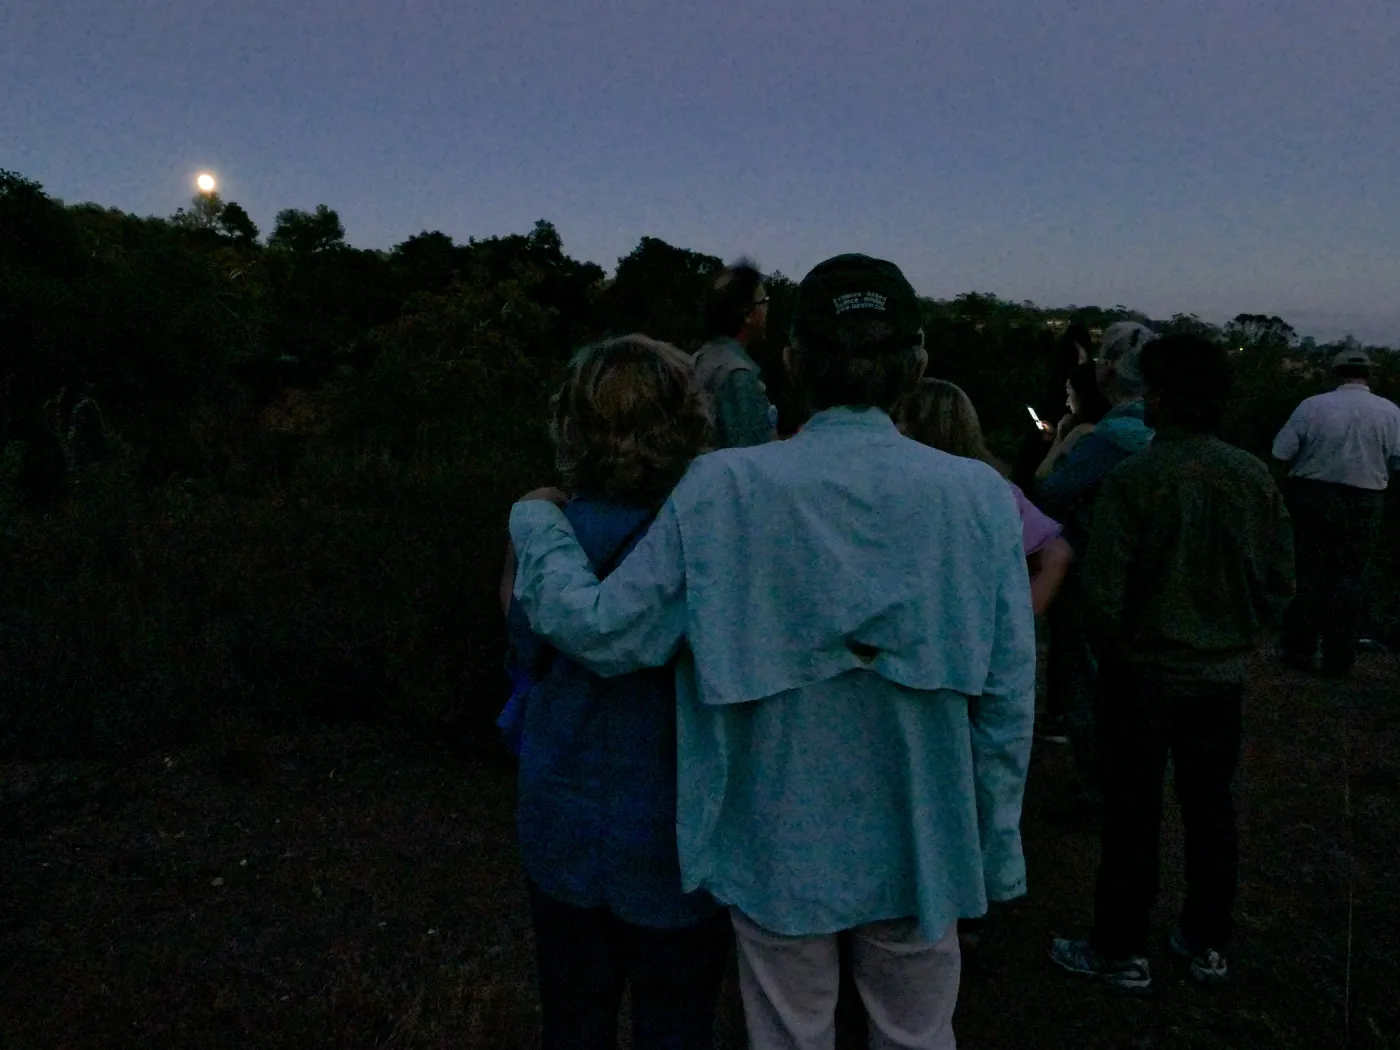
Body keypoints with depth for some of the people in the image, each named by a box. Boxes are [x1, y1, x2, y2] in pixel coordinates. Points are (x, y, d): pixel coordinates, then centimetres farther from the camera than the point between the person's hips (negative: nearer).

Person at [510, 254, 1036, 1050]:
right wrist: (997, 850, 6)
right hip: (920, 845, 1)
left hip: (779, 846, 0)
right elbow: (1006, 699, -8)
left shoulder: (725, 491, -17)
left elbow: (602, 632, -13)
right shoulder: (979, 497, -12)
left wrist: (536, 524, 4)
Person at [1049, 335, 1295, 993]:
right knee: (1210, 807, 18)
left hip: (1144, 675, -4)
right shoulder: (1255, 477, -4)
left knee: (1133, 815, 7)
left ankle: (1122, 952, 20)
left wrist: (1111, 655, 0)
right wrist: (1240, 640, 14)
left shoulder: (1134, 479, -18)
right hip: (1223, 676, 5)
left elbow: (1104, 590, -17)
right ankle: (1207, 945, 32)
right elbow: (1281, 581, 2)